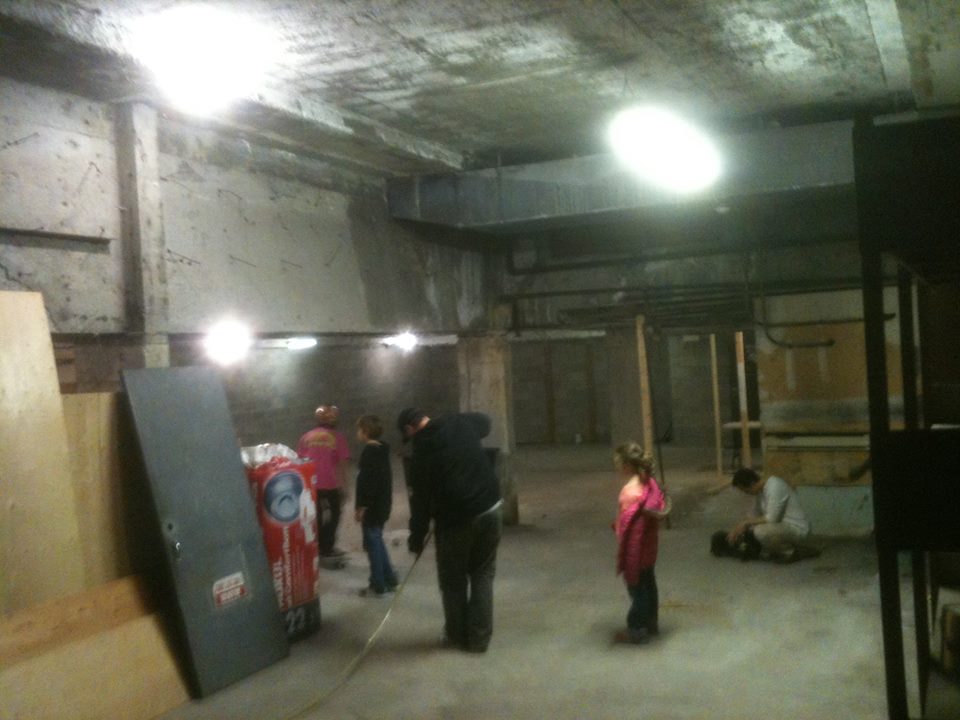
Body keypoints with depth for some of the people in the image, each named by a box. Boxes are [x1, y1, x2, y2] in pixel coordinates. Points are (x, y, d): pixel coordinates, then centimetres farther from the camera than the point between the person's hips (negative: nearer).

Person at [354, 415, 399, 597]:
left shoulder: (369, 452, -17)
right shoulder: (382, 450, 11)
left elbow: (366, 482, -21)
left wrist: (360, 506, -17)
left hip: (372, 506, -9)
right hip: (383, 504, 9)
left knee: (372, 544, -1)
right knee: (377, 542, 18)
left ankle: (378, 586, 5)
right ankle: (389, 580, 22)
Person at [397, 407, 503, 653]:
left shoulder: (421, 452, -9)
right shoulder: (460, 422, 3)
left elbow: (421, 499, -5)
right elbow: (485, 421, 28)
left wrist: (416, 538, 5)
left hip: (456, 520, -4)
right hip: (491, 509, 4)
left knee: (453, 579, 15)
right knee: (483, 574, 14)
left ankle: (458, 635, 24)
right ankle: (479, 637, 15)